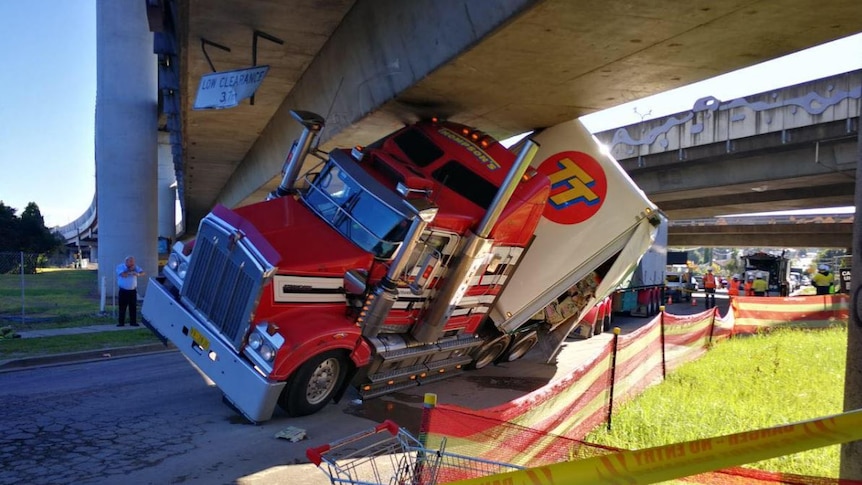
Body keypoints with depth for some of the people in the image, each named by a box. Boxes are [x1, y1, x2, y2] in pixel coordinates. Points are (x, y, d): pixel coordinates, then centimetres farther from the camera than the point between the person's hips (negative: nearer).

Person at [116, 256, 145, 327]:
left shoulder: (135, 267, 8)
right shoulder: (120, 267, -2)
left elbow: (142, 273, -2)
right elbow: (124, 274, -19)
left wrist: (138, 274, -23)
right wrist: (130, 270, -12)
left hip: (133, 291, 3)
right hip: (123, 291, -3)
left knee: (133, 307, 4)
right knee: (122, 307, 0)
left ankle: (133, 322, 10)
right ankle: (121, 322, 6)